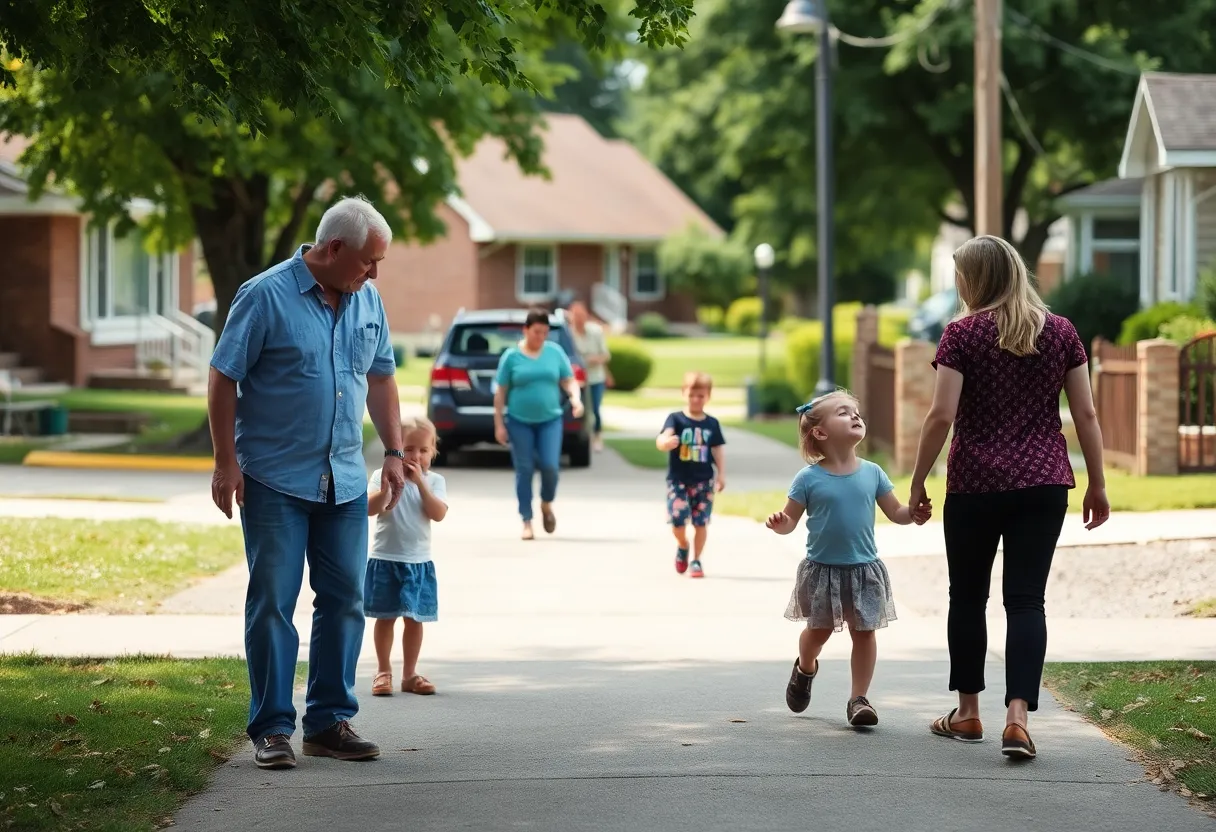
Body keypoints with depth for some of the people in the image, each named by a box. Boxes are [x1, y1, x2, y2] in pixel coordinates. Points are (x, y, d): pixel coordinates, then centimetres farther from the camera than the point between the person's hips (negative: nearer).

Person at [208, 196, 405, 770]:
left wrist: (394, 451, 11)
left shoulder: (368, 302, 7)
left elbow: (380, 378, 18)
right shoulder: (266, 297, -11)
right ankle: (272, 728, 4)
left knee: (345, 600, 7)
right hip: (275, 480, -6)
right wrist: (226, 462, -12)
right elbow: (223, 378, -9)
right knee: (272, 603, -2)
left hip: (345, 481, 6)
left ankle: (330, 721, 16)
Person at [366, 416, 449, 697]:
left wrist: (420, 482, -18)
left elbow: (438, 513, -13)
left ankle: (410, 674, 17)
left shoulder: (434, 481, 2)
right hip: (385, 558, -2)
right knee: (385, 617, 3)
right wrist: (386, 489, -32)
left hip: (418, 561, 2)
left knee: (414, 619, 7)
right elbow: (370, 508, -15)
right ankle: (383, 671, 13)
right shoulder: (383, 476, -3)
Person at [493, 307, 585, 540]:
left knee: (550, 466, -10)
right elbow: (500, 393, 1)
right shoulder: (511, 356, -2)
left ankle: (547, 504, 21)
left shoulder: (555, 352, 3)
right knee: (524, 470, 1)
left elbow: (569, 381, 7)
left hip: (550, 419, 1)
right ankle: (527, 521, 10)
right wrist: (499, 424, -2)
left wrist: (576, 397, -15)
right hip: (519, 421, -1)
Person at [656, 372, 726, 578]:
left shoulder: (712, 424, 5)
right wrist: (666, 442, -45)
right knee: (678, 520, -10)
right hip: (678, 480, -2)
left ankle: (696, 560, 15)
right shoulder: (675, 419, -5)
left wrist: (721, 474, 2)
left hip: (704, 481, 2)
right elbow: (661, 440, -21)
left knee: (701, 522, 1)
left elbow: (718, 449, 9)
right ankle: (682, 546, 22)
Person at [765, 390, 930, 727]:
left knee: (864, 631, 1)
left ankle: (859, 698, 9)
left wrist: (914, 514, -17)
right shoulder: (809, 478, -10)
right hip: (822, 569, -2)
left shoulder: (872, 473, -2)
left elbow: (895, 512, 3)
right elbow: (790, 519, -5)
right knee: (819, 629, 11)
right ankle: (805, 668, 42)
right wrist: (779, 523, -28)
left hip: (864, 569, 2)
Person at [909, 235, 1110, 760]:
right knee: (1026, 600, 1)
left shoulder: (963, 334, -6)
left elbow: (941, 416, -10)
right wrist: (1097, 485, 12)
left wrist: (918, 482, -1)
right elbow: (1085, 413, 5)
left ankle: (968, 713, 24)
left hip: (975, 485, -2)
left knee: (968, 596, 14)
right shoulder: (1061, 332, 5)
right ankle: (1018, 717, -14)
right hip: (1044, 484, 2)